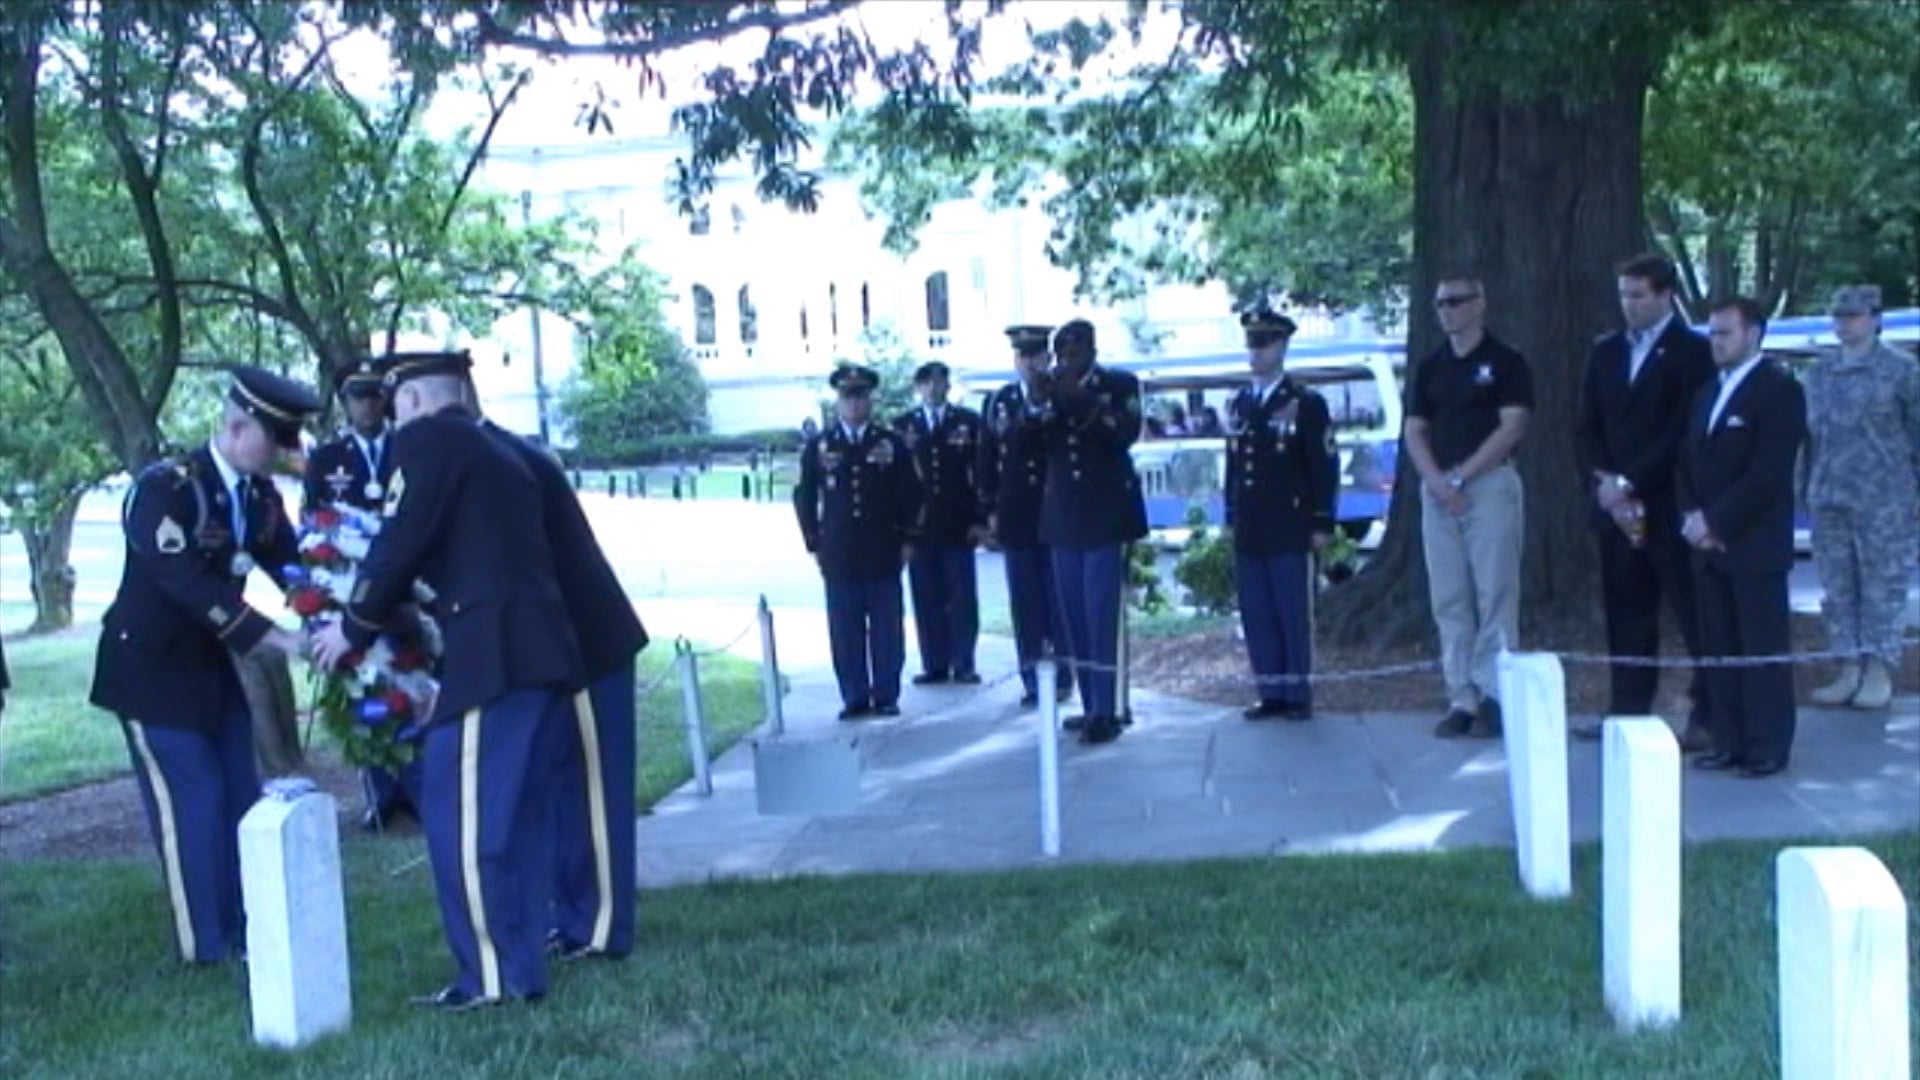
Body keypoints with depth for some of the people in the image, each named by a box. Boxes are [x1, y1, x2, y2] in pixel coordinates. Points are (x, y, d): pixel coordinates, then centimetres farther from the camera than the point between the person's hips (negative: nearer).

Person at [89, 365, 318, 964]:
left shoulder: (261, 496, -1)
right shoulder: (163, 486, -23)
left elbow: (291, 567, 0)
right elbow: (185, 581, -32)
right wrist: (269, 636, -36)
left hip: (211, 664, 7)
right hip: (152, 666, -7)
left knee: (240, 795, 9)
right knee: (190, 800, -7)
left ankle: (248, 931, 20)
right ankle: (207, 947, 3)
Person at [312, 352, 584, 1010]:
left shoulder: (427, 438, 0)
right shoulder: (494, 451, 25)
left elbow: (400, 543, -7)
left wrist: (354, 629, 6)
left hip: (496, 652, -9)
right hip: (543, 649, 9)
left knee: (460, 809, -3)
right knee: (521, 812, 13)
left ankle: (488, 975, 0)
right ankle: (523, 968, 18)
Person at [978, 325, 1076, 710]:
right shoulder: (999, 401, 9)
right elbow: (987, 459, 10)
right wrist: (990, 509, 5)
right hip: (1016, 515, 3)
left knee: (1058, 599, 1)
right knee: (1025, 602, 5)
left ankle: (1062, 677, 10)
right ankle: (1032, 680, 10)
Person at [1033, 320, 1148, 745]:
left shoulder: (1120, 385, 2)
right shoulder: (1050, 390, 12)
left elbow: (1126, 434, -14)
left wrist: (1083, 399, -21)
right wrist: (1041, 405, -14)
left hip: (1106, 516, -4)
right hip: (1064, 518, 5)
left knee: (1103, 613, -10)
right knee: (1076, 616, 6)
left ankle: (1107, 711, -10)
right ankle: (1092, 706, 13)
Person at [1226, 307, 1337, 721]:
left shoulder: (1307, 403, -1)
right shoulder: (1237, 405, 13)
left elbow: (1325, 466, -3)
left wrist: (1322, 524, -8)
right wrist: (1231, 518, 12)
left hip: (1290, 530, -5)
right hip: (1248, 532, 5)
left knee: (1294, 614, -1)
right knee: (1256, 615, 6)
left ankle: (1297, 693, 7)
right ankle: (1271, 693, 13)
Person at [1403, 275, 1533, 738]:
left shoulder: (1505, 362, 1)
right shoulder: (1429, 368, 15)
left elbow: (1512, 427, -8)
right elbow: (1414, 432, 10)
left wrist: (1462, 476, -14)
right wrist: (1438, 481, -7)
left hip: (1491, 483, -5)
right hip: (1437, 489, 5)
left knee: (1495, 593, -5)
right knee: (1448, 599, 4)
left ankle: (1495, 697, -2)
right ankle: (1462, 697, 8)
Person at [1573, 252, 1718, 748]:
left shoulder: (1693, 351, -5)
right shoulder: (1606, 350, 14)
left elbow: (1685, 432, -13)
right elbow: (1587, 426, 11)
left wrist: (1628, 482, -15)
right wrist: (1602, 483, -5)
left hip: (1670, 507, -6)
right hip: (1616, 504, 6)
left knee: (1695, 615, -1)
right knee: (1626, 614, 9)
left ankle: (1708, 718, 4)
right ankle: (1627, 710, 16)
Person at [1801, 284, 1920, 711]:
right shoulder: (1820, 371, 12)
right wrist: (1805, 488, 12)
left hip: (1882, 502, -5)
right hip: (1828, 500, 5)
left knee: (1882, 590, 0)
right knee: (1837, 590, 7)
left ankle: (1879, 675, 7)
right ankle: (1848, 672, 15)